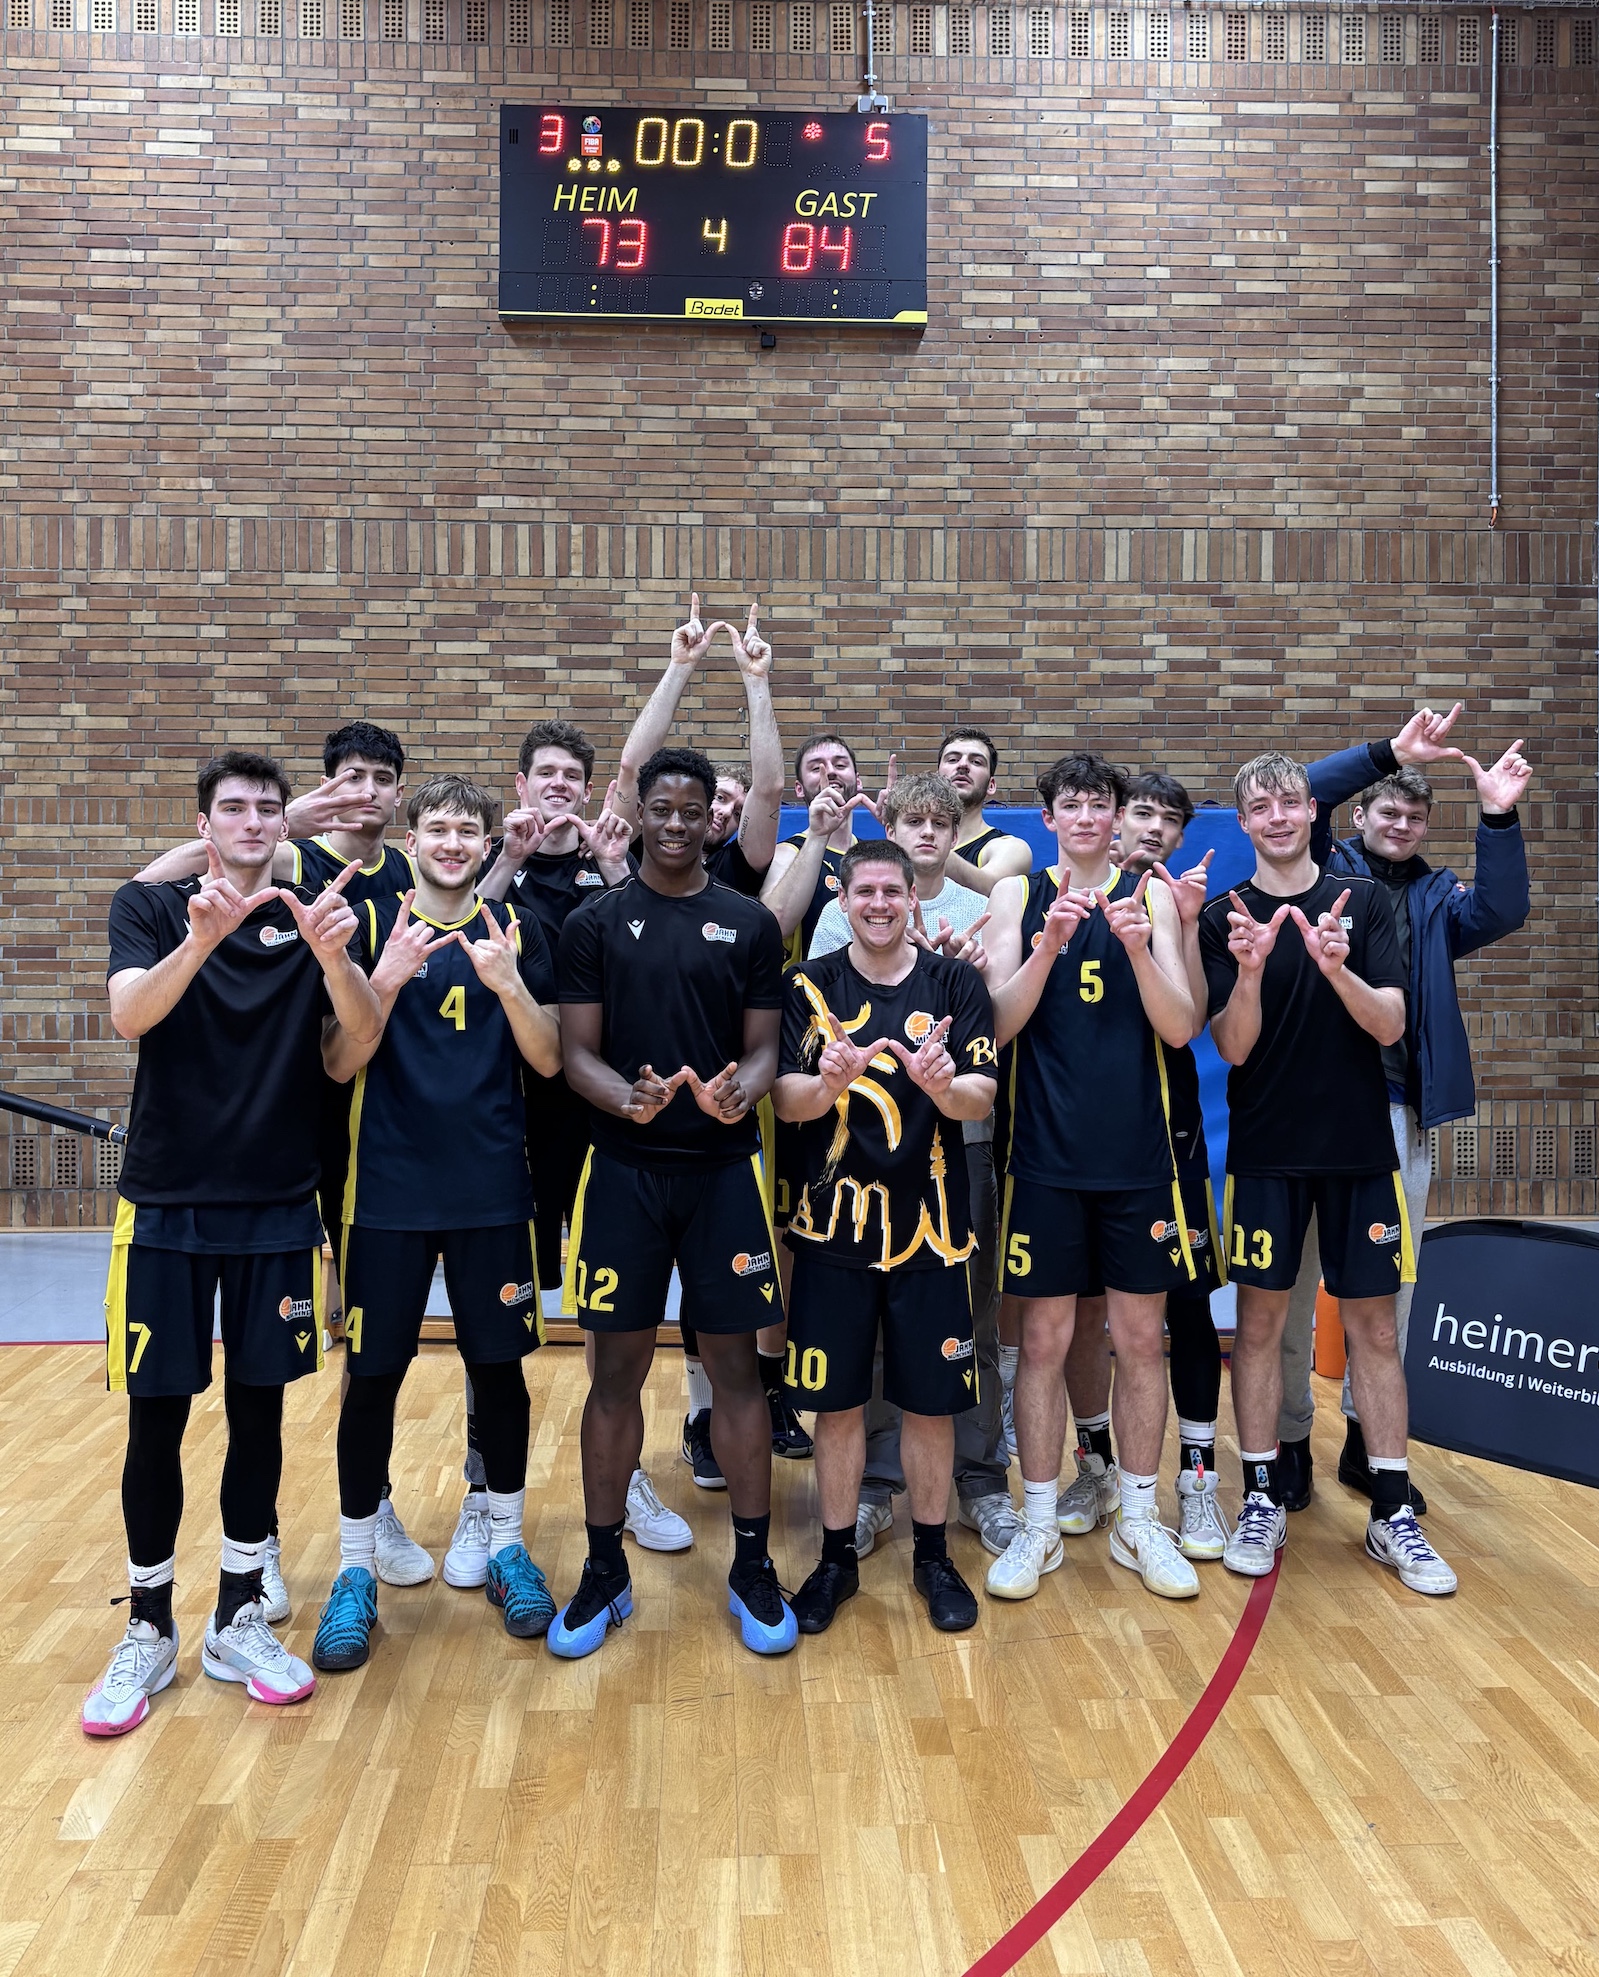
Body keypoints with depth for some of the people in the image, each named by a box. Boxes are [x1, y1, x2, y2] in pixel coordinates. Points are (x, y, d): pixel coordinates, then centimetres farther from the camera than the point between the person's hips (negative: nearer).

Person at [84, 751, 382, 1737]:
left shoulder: (311, 917, 3)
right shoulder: (149, 906, 1)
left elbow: (366, 1031, -13)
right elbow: (130, 1014, -17)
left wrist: (332, 956, -33)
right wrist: (203, 938, -36)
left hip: (277, 1207, 1)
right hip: (166, 1205, -1)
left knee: (259, 1410, 8)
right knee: (156, 1418, 4)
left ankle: (239, 1620, 25)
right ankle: (150, 1630, 22)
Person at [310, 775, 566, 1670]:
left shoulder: (518, 929, 4)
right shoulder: (369, 923, 1)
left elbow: (549, 1061, -2)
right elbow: (341, 1064, -5)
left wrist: (508, 983, -19)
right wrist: (388, 977, -21)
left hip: (492, 1190, 1)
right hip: (389, 1190, -1)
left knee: (500, 1365, 9)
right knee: (373, 1374, 4)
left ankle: (507, 1546, 27)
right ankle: (357, 1570, 21)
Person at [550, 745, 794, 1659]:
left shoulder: (751, 922, 5)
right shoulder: (595, 923, 4)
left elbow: (763, 1047, 5)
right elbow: (577, 1051, 1)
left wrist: (742, 1091, -18)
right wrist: (628, 1098, -19)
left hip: (724, 1168, 0)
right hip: (624, 1168, 0)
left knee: (735, 1363, 5)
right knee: (618, 1367, 6)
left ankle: (753, 1567, 21)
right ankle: (605, 1572, 22)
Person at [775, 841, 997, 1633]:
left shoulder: (956, 983, 1)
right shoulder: (809, 985, 1)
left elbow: (980, 1099, -5)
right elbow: (785, 1100, -5)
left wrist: (942, 1084, -28)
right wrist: (830, 1082, -28)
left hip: (930, 1223, 0)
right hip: (833, 1220, 0)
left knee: (931, 1402, 8)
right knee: (836, 1401, 8)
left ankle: (932, 1554, 28)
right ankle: (837, 1557, 26)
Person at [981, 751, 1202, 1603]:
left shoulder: (1150, 895, 5)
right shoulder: (1018, 895, 4)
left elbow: (1179, 1028, -3)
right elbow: (999, 1024, -4)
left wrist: (1138, 947, -19)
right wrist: (1051, 942, -18)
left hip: (1137, 1152, 1)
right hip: (1047, 1153, -1)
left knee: (1141, 1338, 9)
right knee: (1044, 1339, 6)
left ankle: (1137, 1518, 24)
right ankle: (1039, 1523, 20)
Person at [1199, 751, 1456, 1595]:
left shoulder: (1363, 900, 2)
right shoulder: (1225, 917, -1)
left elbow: (1390, 1026, -6)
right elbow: (1232, 1047, -7)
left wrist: (1338, 968, -24)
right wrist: (1249, 973, -25)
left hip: (1361, 1148, 1)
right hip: (1266, 1152, -1)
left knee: (1372, 1324, 6)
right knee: (1260, 1319, 4)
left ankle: (1392, 1512, 17)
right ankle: (1261, 1501, 18)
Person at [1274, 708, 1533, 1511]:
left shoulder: (1435, 895, 16)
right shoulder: (1327, 868, 8)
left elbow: (1501, 913, -2)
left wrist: (1499, 819, -12)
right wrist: (1388, 753, -13)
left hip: (1401, 1111, 4)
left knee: (1388, 1286, 10)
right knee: (1294, 1278, 3)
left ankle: (1368, 1439, 23)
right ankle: (1290, 1439, 14)